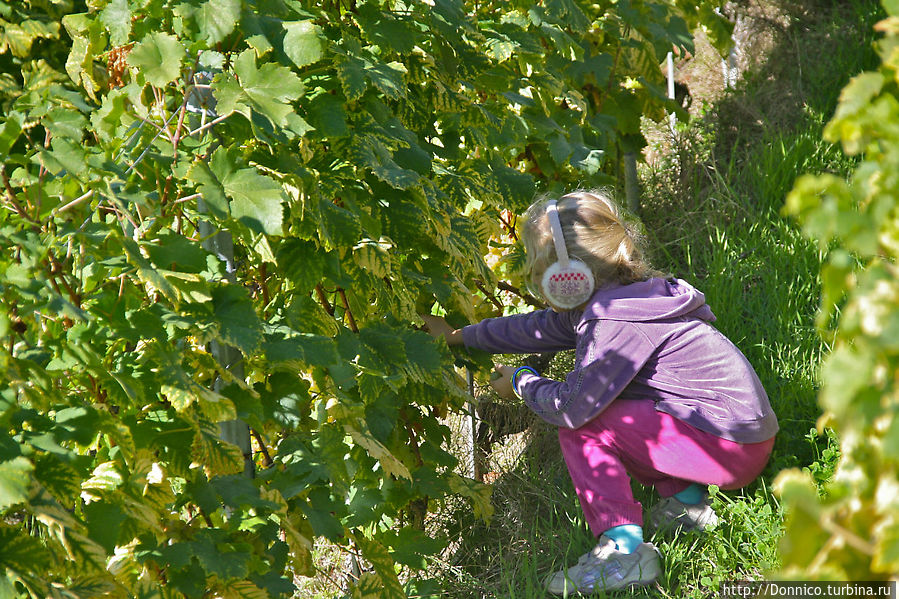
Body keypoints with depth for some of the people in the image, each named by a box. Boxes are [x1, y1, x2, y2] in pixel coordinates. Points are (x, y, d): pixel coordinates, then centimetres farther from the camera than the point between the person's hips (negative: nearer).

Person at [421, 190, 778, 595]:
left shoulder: (619, 324, -22)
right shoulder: (596, 303, 7)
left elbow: (571, 406, -23)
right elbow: (536, 329, 22)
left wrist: (521, 384, -2)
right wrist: (458, 337, 30)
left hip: (733, 449, -10)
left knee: (581, 429, -10)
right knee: (601, 408, 20)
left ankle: (624, 549, -15)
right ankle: (685, 497, 13)